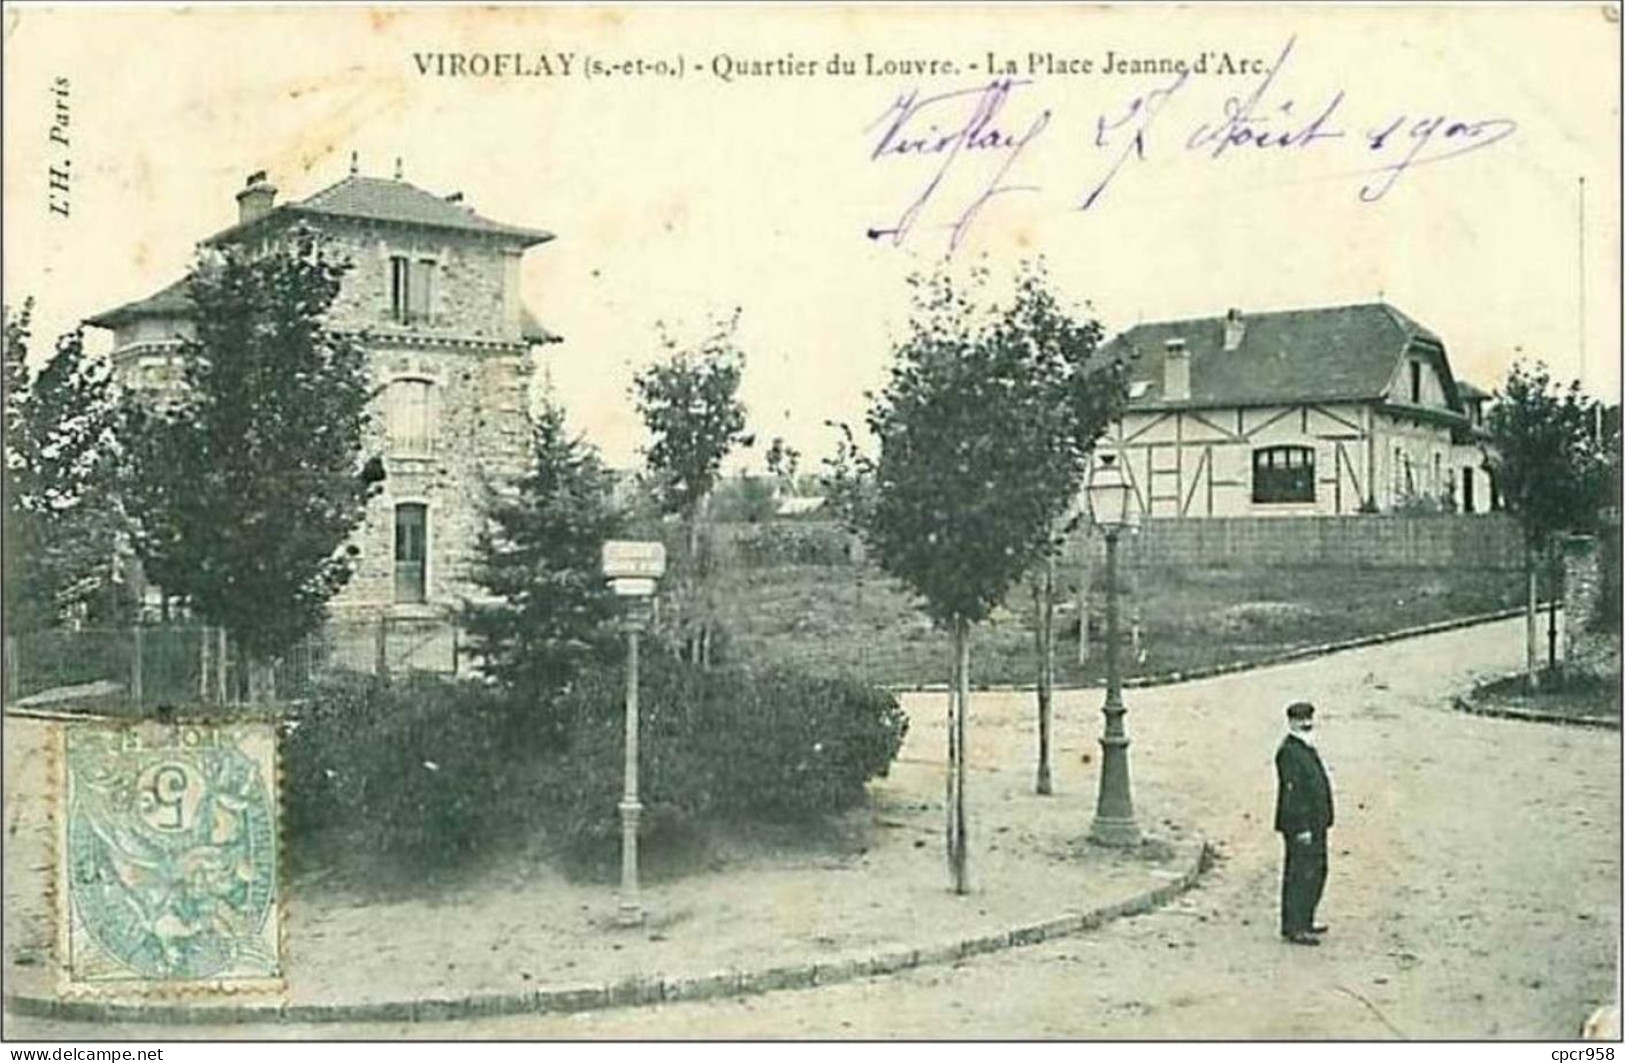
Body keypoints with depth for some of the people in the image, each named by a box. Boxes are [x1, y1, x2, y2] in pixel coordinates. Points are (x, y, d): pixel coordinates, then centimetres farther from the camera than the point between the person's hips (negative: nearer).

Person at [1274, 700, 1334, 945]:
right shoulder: (1289, 752, -16)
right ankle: (1293, 928, -1)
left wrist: (1322, 821, 20)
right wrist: (1301, 827, -23)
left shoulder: (1307, 749, 16)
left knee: (1317, 871, 17)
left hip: (1316, 824, 10)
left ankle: (1304, 920, 29)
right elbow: (1290, 791, -21)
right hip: (1300, 825, -10)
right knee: (1300, 874, -6)